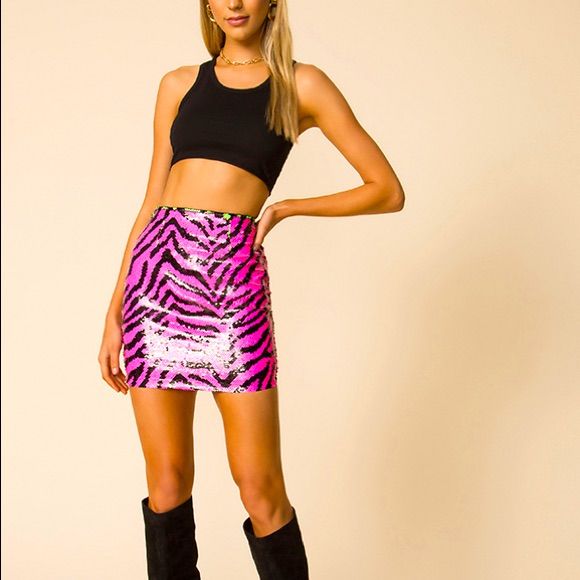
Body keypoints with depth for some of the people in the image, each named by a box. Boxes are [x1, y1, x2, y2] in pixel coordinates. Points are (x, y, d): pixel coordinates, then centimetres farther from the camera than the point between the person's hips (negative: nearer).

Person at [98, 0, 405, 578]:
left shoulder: (300, 83, 8)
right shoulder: (179, 84, 16)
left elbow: (387, 191, 6)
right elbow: (151, 202, 14)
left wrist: (284, 208, 3)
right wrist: (114, 312, 9)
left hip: (233, 272, -2)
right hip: (159, 264, 3)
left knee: (260, 487, -2)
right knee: (167, 478, 6)